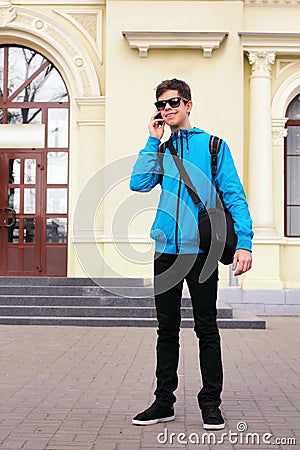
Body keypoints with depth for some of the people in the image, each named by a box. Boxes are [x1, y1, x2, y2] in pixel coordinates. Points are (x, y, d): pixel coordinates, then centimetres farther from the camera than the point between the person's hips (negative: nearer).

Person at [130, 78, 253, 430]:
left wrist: (244, 242, -13)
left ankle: (210, 403, 16)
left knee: (206, 329, 3)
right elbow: (139, 183, -3)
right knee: (167, 329, 10)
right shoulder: (160, 149, 14)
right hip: (166, 250, 4)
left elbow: (234, 196, -2)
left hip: (201, 250, -3)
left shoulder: (213, 145, 4)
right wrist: (154, 140, -1)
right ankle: (164, 402, 20)